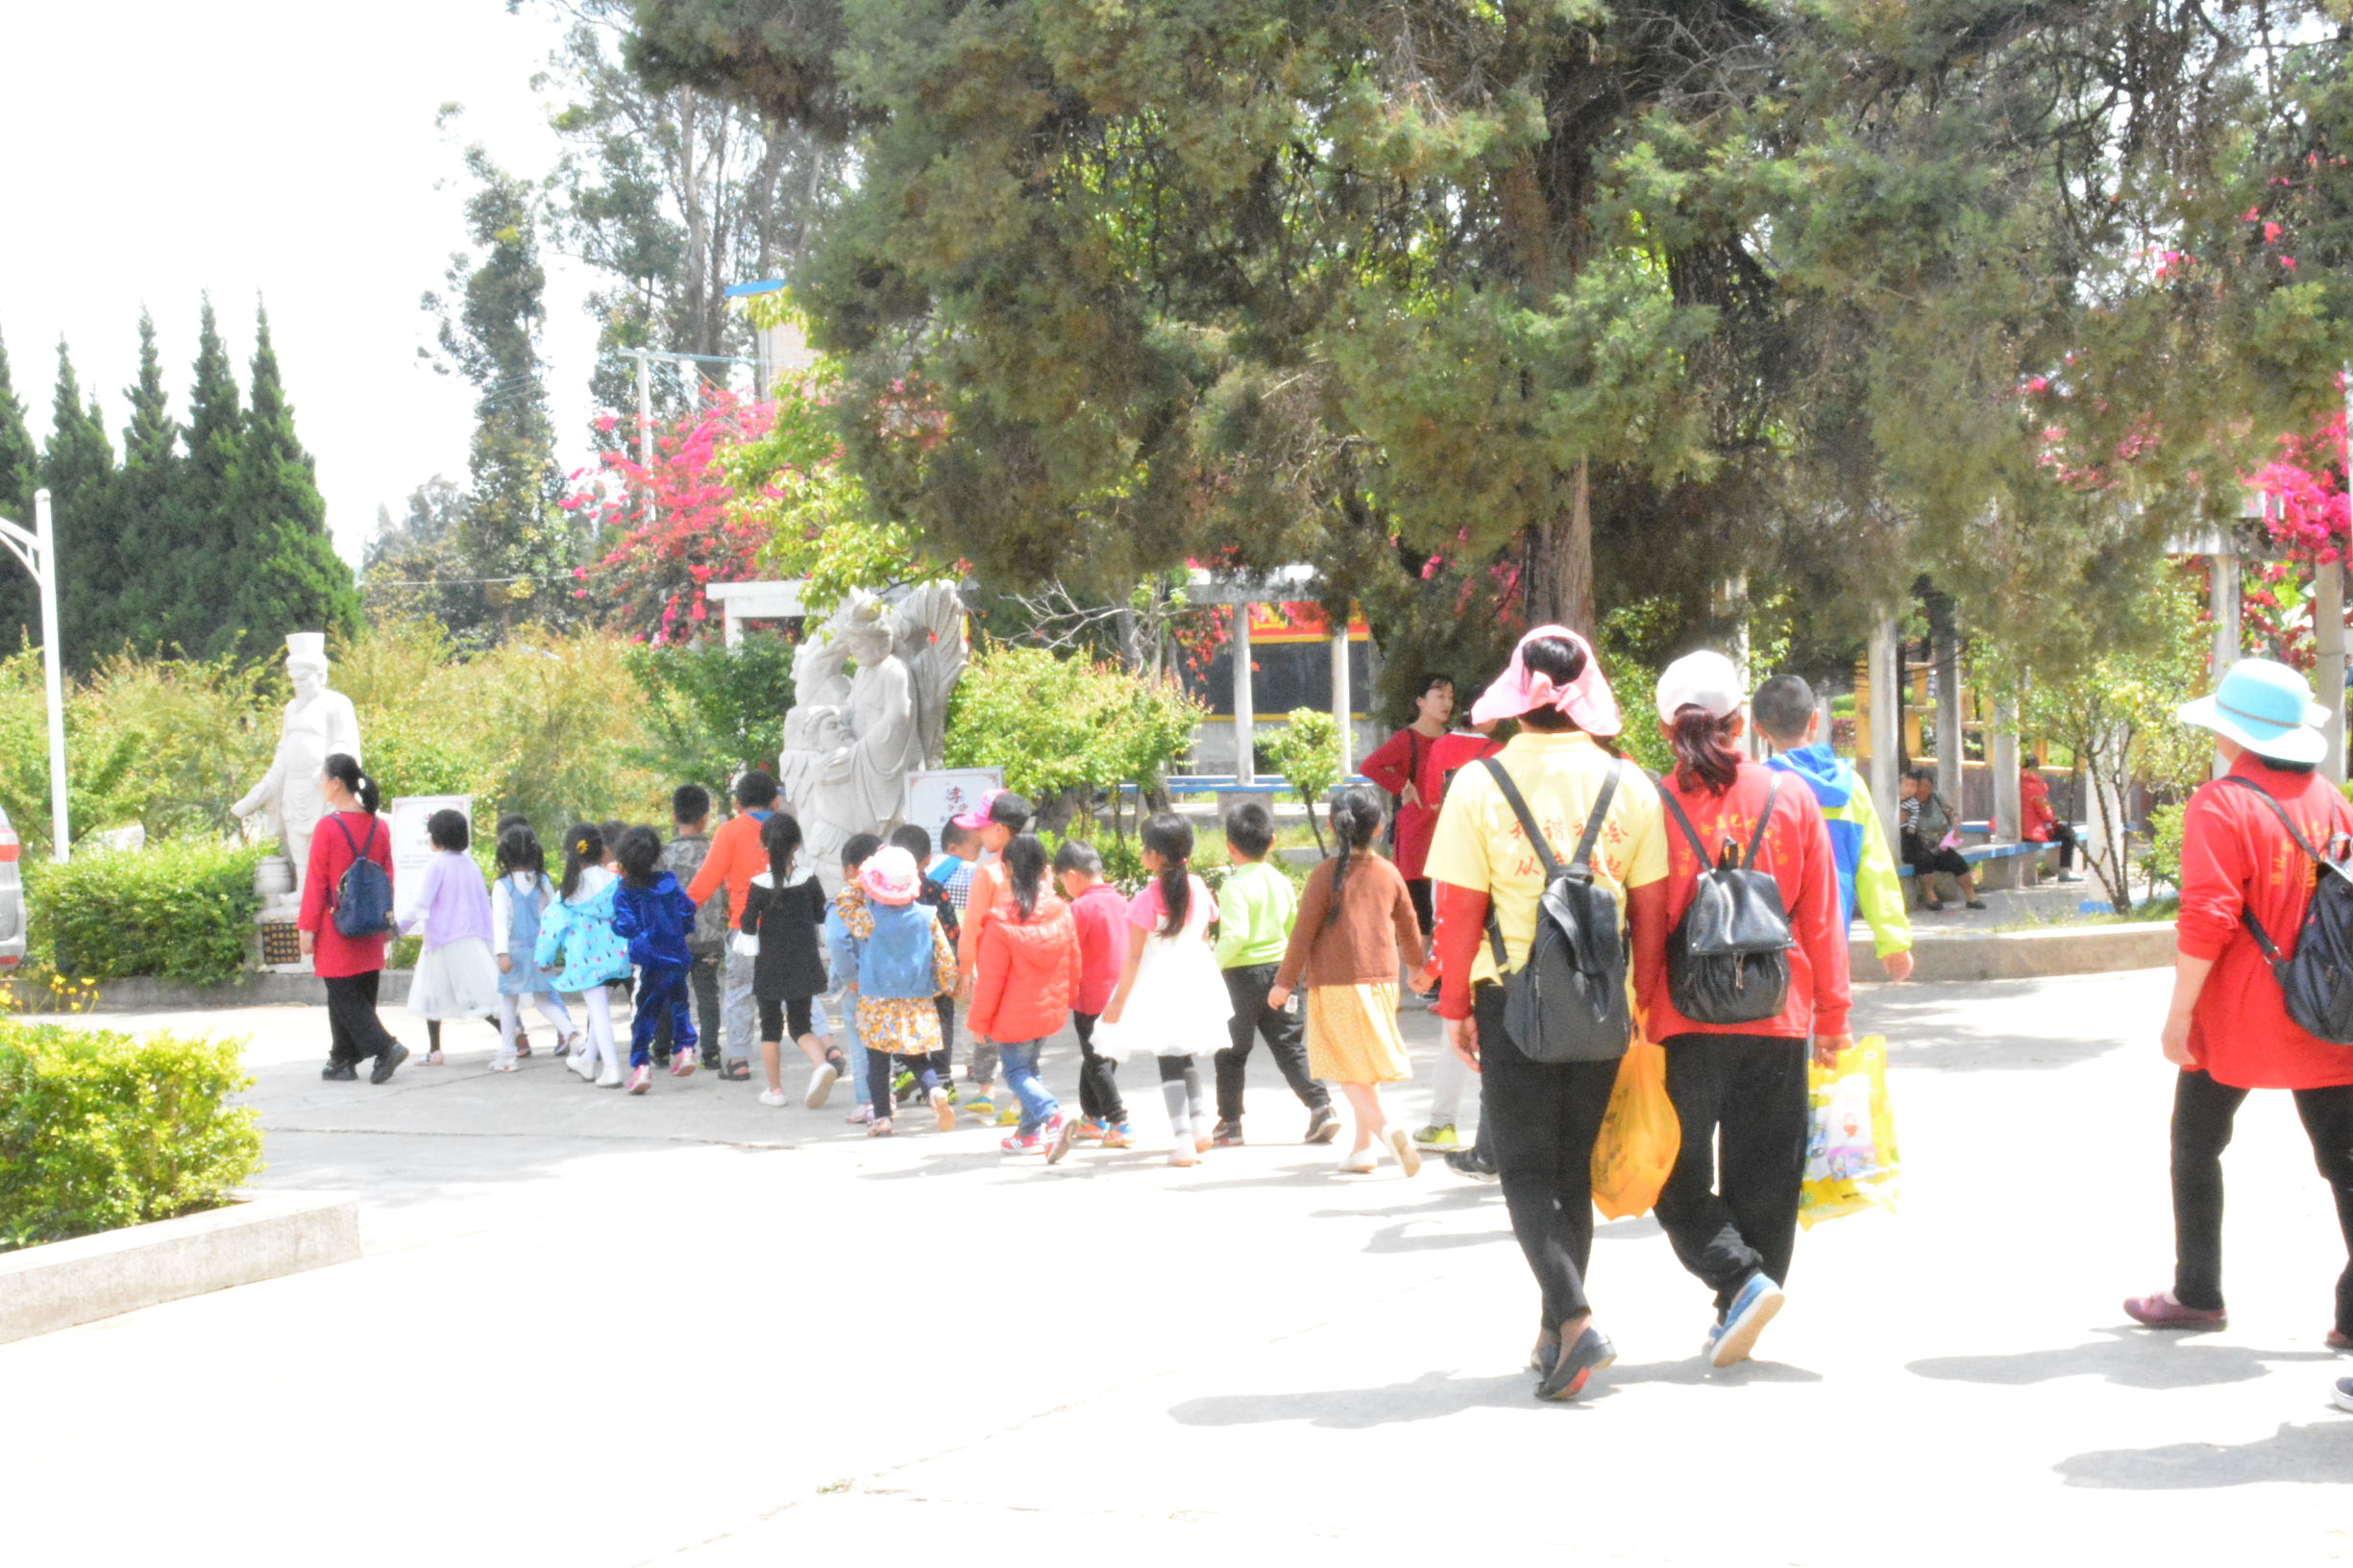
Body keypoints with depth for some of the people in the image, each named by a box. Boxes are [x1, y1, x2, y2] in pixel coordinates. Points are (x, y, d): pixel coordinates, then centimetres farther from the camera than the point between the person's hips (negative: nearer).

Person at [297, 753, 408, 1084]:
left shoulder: (328, 827, -13)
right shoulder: (378, 827, 5)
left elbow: (316, 882, -11)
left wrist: (306, 928, -7)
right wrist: (385, 922, 18)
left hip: (336, 930, -6)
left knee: (345, 999, -1)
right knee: (361, 997, 12)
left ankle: (385, 1047, -15)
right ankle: (344, 1061, 19)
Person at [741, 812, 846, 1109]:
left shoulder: (760, 885, -13)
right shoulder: (808, 879, -7)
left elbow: (748, 927, -10)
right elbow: (821, 916, 3)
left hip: (770, 965, -2)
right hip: (804, 964, 2)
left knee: (770, 1026, 12)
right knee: (801, 1025, 12)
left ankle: (774, 1089, 16)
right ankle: (823, 1061, -16)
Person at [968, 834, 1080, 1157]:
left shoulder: (1002, 922, -20)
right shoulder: (1062, 913, -5)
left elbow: (990, 979, -14)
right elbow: (1073, 964, 6)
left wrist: (979, 1021, -3)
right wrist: (1066, 1000, 22)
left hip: (1015, 1015, -5)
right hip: (1051, 1010, 5)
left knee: (1017, 1072, 6)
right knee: (1029, 1065, 23)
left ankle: (1054, 1117, -18)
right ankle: (1029, 1133, 26)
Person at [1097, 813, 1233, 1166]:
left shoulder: (1148, 899, -17)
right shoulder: (1198, 888, 0)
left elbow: (1134, 955, -15)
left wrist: (1119, 1000, -8)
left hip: (1159, 984, -6)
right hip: (1195, 977, 6)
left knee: (1169, 1062, 2)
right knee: (1185, 1056, 24)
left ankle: (1183, 1141, -1)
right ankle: (1199, 1121, 14)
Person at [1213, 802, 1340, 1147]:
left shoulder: (1234, 887, -15)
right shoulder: (1281, 882, 7)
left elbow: (1235, 935, -26)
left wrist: (1214, 965, -15)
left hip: (1242, 975, -6)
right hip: (1278, 970, 6)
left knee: (1232, 1051, 7)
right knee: (1288, 1045, 10)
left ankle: (1229, 1123, 13)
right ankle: (1320, 1104, -3)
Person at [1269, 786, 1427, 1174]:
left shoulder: (1325, 875, -10)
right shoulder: (1389, 873, 3)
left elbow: (1304, 933, -10)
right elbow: (1409, 925, 15)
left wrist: (1284, 983, -1)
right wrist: (1415, 963, 34)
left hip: (1334, 986, -4)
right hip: (1382, 981, 4)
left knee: (1349, 1071, -1)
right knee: (1367, 1067, 16)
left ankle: (1387, 1129, -22)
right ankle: (1363, 1146, 19)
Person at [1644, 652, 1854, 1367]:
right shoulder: (1792, 798, 1)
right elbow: (1821, 919, 5)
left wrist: (1627, 1016, 3)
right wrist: (1832, 1016, 13)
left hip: (1684, 1016, -2)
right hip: (1776, 1014, 3)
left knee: (1677, 1171, 9)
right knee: (1763, 1173, 12)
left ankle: (1741, 1280, -9)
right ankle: (1736, 1320, 16)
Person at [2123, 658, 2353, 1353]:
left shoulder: (2221, 804, -13)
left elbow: (2206, 921, -19)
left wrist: (2180, 1012, -13)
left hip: (2236, 1021, -4)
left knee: (2196, 1148, 14)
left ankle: (2197, 1294, 21)